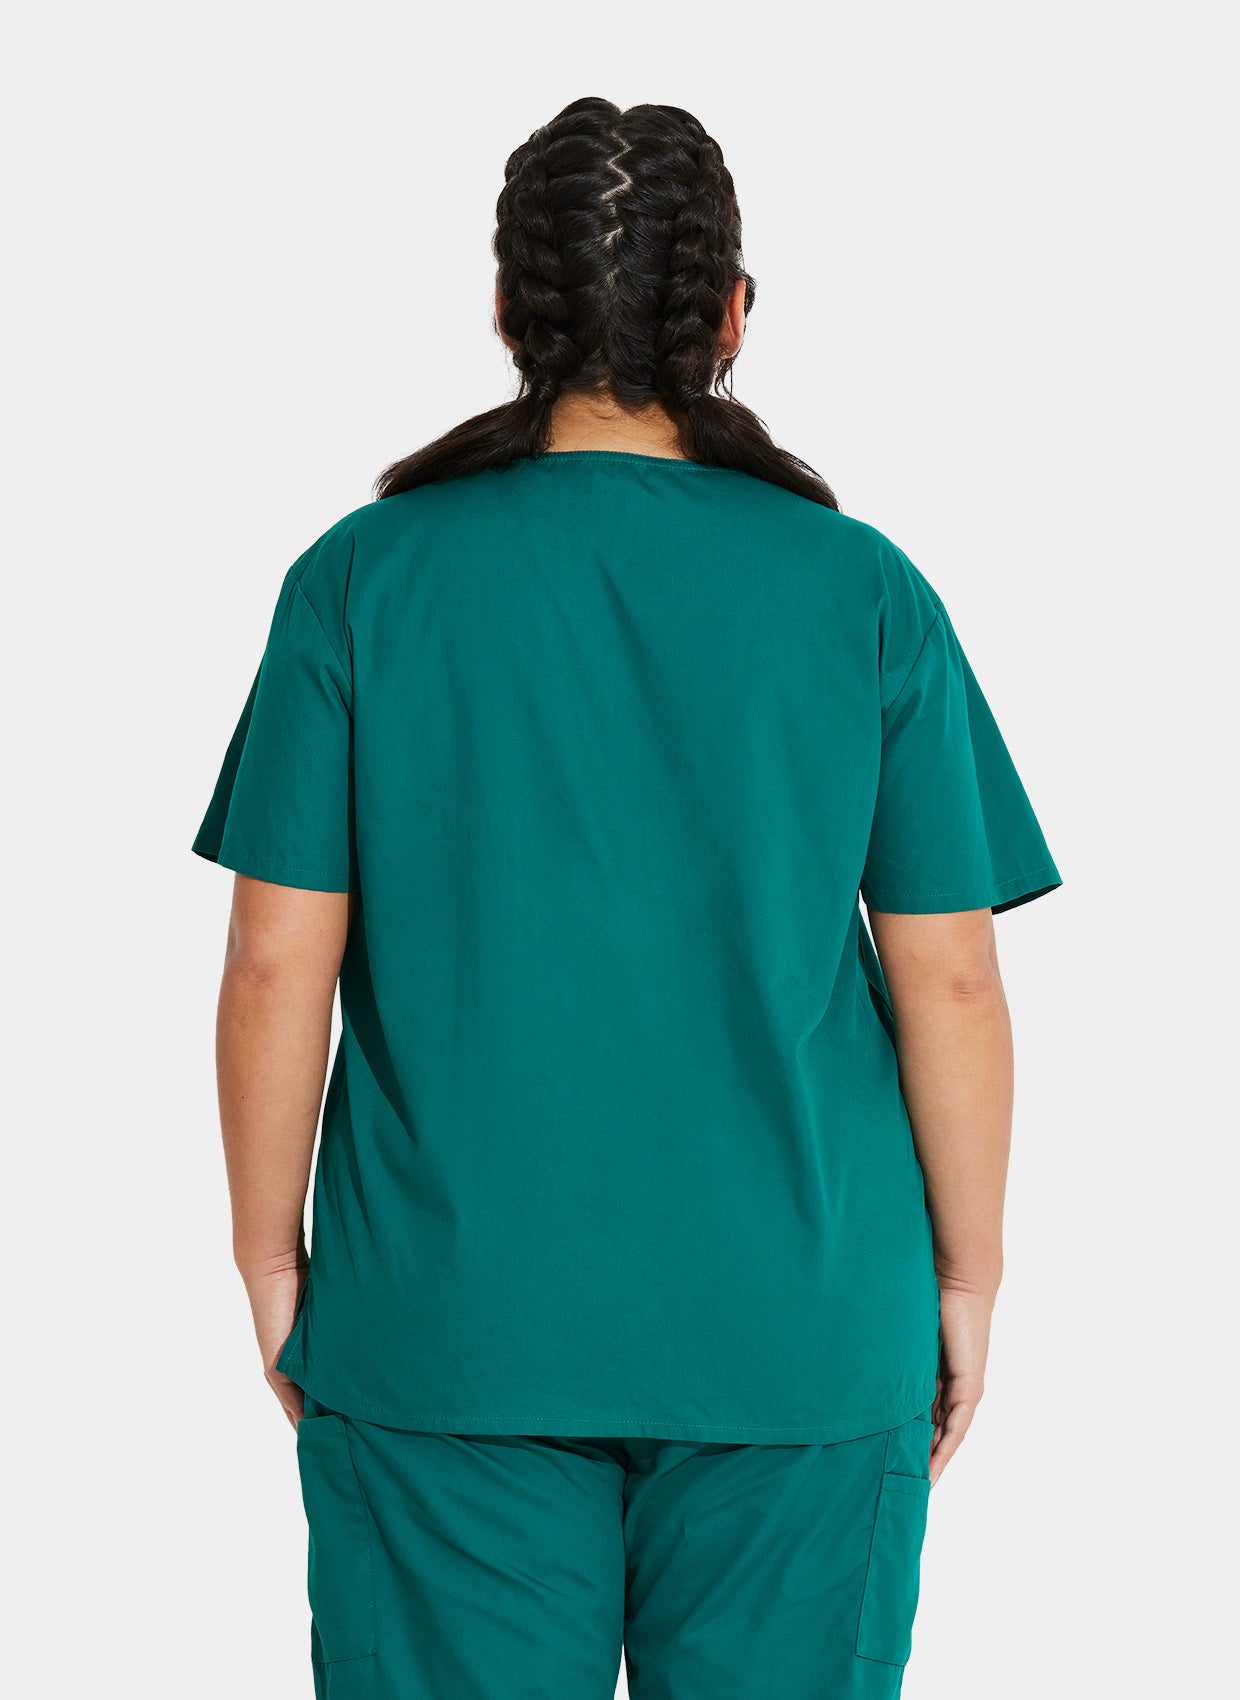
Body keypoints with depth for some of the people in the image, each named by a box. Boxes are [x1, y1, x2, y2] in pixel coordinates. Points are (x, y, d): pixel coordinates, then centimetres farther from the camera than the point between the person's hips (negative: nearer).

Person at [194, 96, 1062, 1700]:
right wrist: (966, 1280, 9)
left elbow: (277, 965, -4)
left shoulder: (363, 581, -4)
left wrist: (271, 1260, 8)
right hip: (800, 1332, 0)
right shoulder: (864, 594, -4)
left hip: (449, 1323, 0)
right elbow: (951, 982, -2)